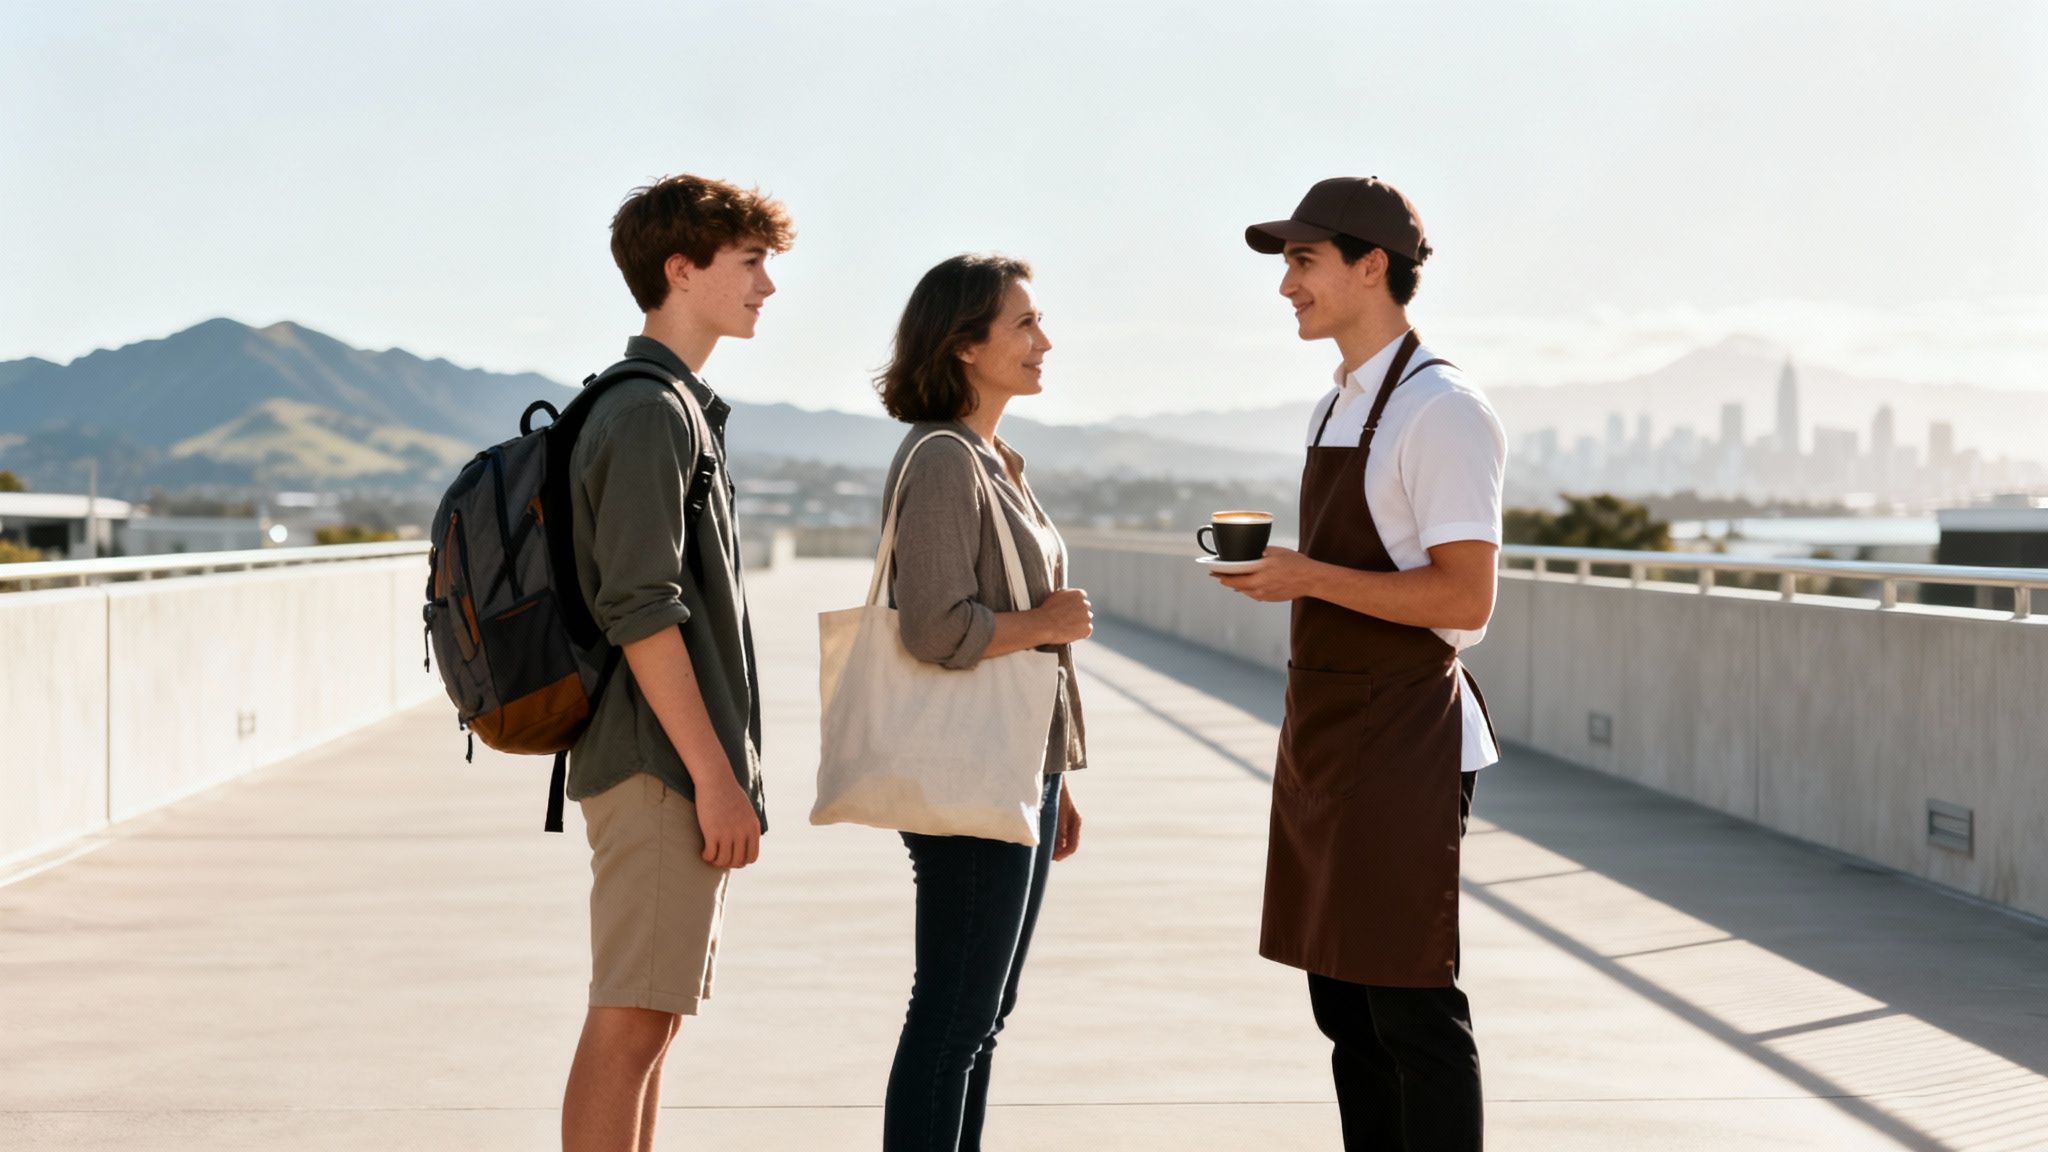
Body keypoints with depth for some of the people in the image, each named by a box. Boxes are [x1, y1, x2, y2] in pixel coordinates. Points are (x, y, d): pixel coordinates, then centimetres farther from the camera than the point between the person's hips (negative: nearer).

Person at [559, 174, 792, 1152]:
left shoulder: (680, 407, 19)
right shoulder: (648, 413, -12)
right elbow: (640, 613, -19)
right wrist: (715, 776, -19)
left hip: (677, 772, 10)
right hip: (660, 770, -10)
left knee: (652, 1020, 13)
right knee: (629, 1023, -8)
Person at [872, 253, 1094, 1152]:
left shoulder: (995, 461, 15)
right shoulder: (941, 462, -15)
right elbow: (938, 629, -26)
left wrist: (1054, 784, 20)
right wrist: (1052, 621, -11)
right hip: (971, 780, -10)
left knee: (983, 1012, 15)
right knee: (953, 1015, -4)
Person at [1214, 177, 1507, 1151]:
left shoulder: (1440, 411, -13)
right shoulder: (1334, 410, 15)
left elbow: (1464, 598, -20)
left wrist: (1308, 577, -20)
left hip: (1405, 743, -9)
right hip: (1327, 741, 9)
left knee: (1412, 1011, -5)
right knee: (1344, 1005, 14)